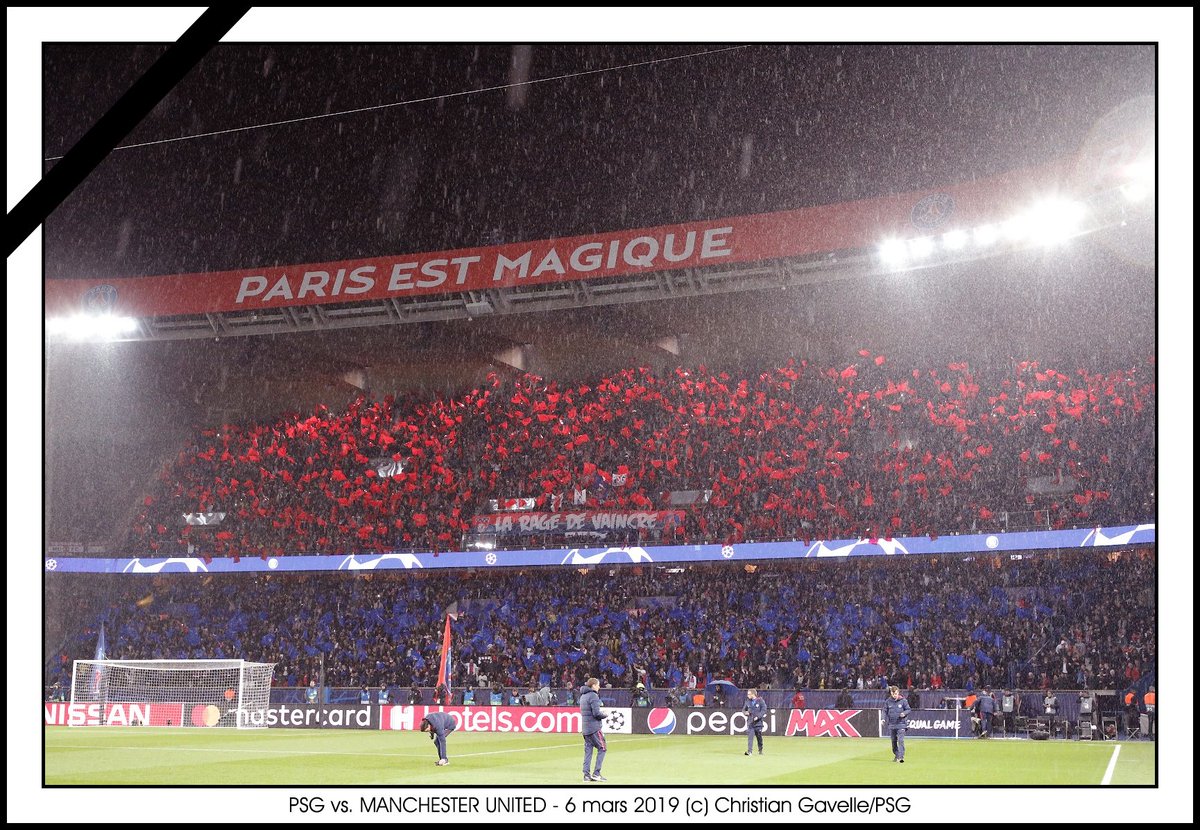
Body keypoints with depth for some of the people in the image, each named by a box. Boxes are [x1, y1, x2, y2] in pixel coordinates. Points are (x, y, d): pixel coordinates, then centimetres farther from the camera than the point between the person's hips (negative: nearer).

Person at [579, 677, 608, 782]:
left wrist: (600, 712, 13)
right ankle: (596, 773, -6)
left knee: (588, 750, 9)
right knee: (602, 748, -1)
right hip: (594, 727, -9)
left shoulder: (583, 696, 15)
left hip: (585, 727, 9)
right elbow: (596, 713, -20)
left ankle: (586, 774, 6)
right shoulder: (593, 696, -13)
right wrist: (604, 714, 0)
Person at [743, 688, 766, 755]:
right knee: (750, 736, -10)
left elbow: (764, 710, -9)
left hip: (758, 722, -3)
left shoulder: (760, 701, -5)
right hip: (750, 722, 3)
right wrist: (745, 712, -4)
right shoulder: (748, 701, 9)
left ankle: (760, 750, 23)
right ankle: (749, 751, -14)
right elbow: (744, 709, 19)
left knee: (759, 737, 8)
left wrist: (758, 716, -19)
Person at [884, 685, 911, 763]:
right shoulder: (888, 702, 2)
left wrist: (904, 713, -17)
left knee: (900, 740, -15)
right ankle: (896, 755, 30)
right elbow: (885, 711, 9)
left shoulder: (903, 701, -4)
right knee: (894, 741, 13)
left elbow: (908, 709, 3)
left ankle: (901, 756, -17)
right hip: (892, 724, 4)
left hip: (901, 723, -4)